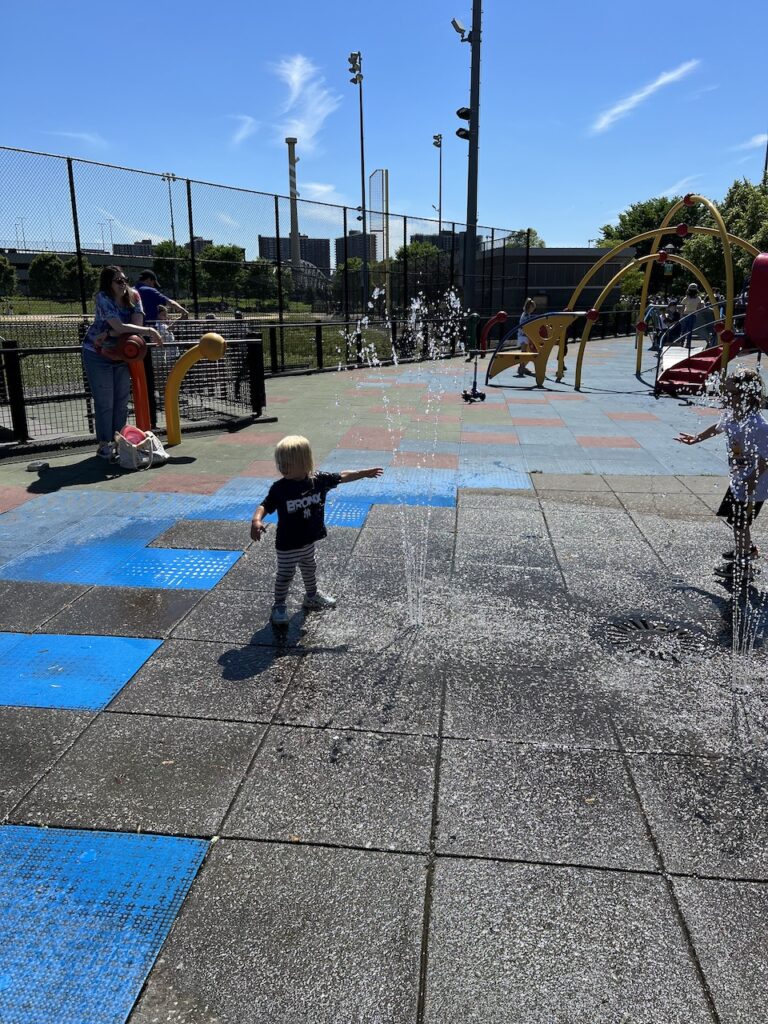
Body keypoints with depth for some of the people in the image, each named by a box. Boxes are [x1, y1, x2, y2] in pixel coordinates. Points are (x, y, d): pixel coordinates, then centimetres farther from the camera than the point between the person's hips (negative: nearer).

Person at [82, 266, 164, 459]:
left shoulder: (133, 296, -6)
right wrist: (149, 331, -28)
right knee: (104, 402, -2)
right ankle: (104, 445, 6)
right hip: (97, 356, -5)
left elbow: (137, 324, -16)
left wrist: (110, 334, -24)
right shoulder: (103, 298, -20)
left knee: (122, 400, 7)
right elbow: (120, 327, -29)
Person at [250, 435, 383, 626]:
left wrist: (366, 473, 7)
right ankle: (278, 607, 26)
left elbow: (343, 476, 0)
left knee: (310, 570, 26)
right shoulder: (279, 488, -21)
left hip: (309, 541, 5)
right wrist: (256, 520, -41)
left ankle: (312, 597, 49)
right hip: (287, 545, -4)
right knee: (285, 576, 8)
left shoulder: (318, 480, -12)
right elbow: (265, 506, -20)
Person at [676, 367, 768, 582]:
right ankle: (747, 549, 45)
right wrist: (696, 438, 29)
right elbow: (718, 427, 20)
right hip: (738, 480, 9)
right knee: (728, 514, 22)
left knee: (740, 523, 0)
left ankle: (743, 567, 18)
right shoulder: (730, 415, -4)